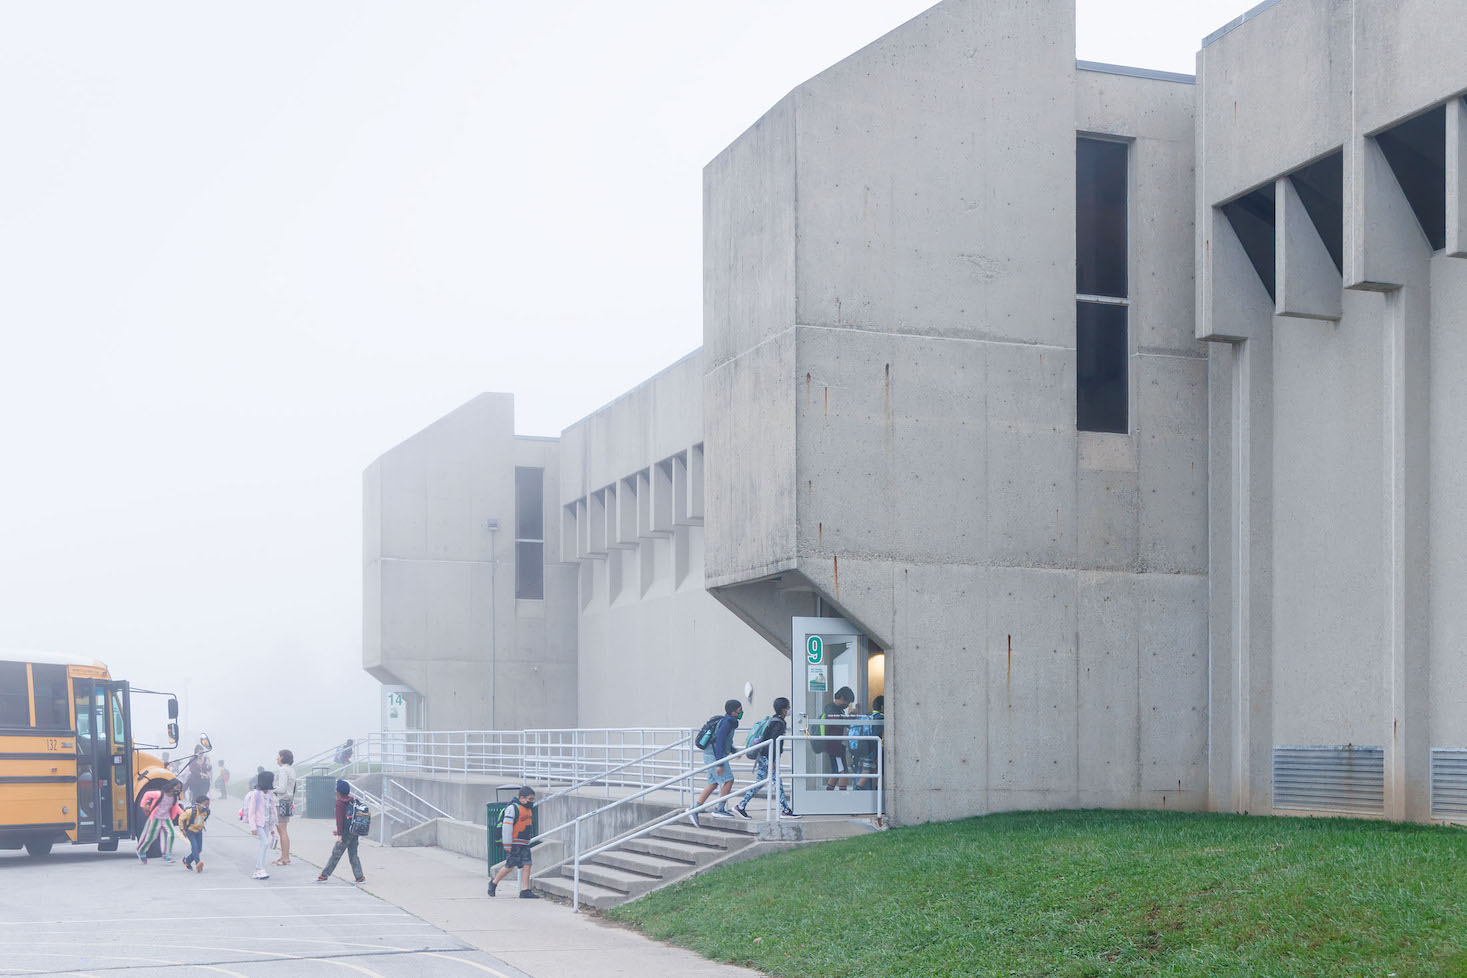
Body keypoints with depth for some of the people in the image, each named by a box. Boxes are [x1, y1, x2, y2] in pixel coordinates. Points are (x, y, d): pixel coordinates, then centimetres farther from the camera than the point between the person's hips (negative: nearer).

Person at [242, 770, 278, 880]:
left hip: (266, 824, 7)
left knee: (265, 846, 4)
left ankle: (257, 871, 12)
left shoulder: (270, 794, 10)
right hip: (258, 823, -7)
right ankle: (260, 870, -19)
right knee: (265, 843, -19)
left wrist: (272, 827, 19)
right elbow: (251, 812, -11)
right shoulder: (256, 794, -11)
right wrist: (253, 827, -17)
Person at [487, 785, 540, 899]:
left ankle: (525, 891, -1)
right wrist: (507, 844, -18)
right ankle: (494, 883, 15)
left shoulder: (528, 809, 16)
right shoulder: (513, 808, -12)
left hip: (524, 844, 8)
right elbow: (506, 826, -16)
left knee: (526, 865, -1)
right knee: (510, 866, -5)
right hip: (514, 844, -8)